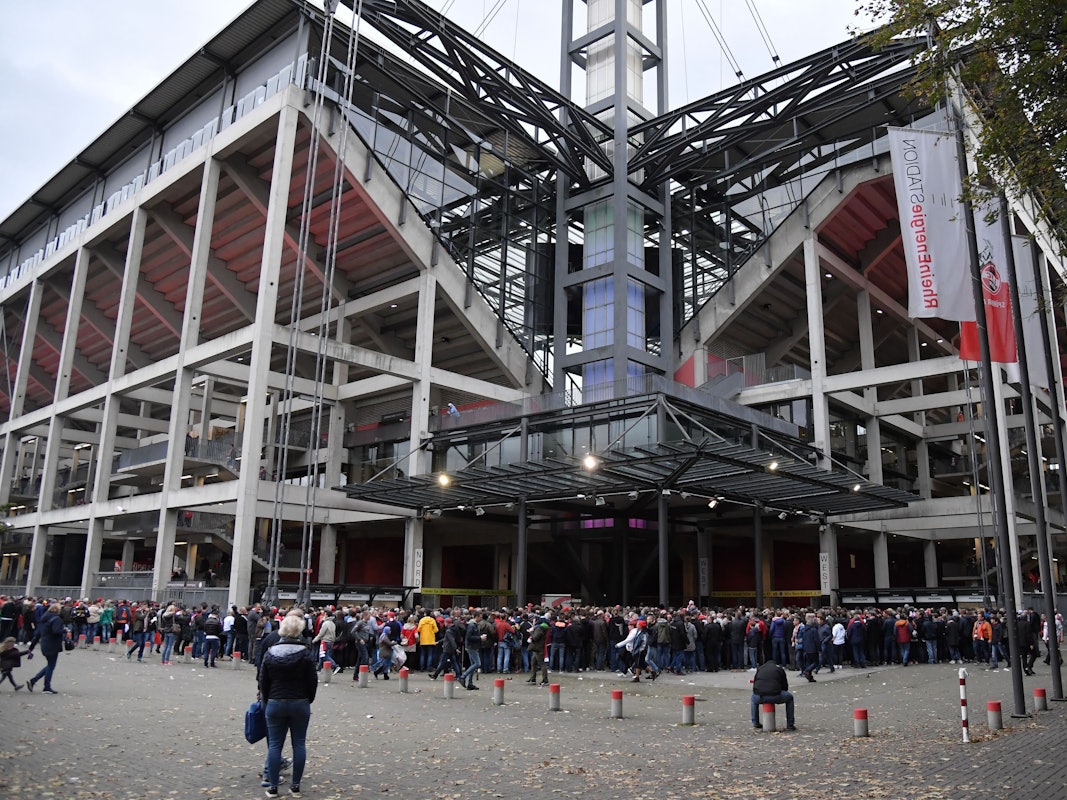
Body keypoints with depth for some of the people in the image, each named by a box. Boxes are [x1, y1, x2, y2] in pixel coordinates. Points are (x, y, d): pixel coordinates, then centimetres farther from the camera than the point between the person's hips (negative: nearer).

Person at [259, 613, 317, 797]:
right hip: (300, 704, -2)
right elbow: (313, 681, -4)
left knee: (274, 744, 8)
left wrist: (267, 700, 16)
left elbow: (263, 681, 4)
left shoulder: (270, 652, -2)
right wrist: (308, 699, 11)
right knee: (299, 744, 7)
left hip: (275, 704, 2)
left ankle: (272, 786, 9)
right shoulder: (305, 653, -9)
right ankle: (296, 785, 11)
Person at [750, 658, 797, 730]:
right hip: (774, 696, -3)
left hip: (759, 697, 3)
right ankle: (790, 725, 23)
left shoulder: (760, 668, 28)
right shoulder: (779, 669, 22)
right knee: (789, 697, 26)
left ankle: (755, 723, 36)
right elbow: (785, 686, 24)